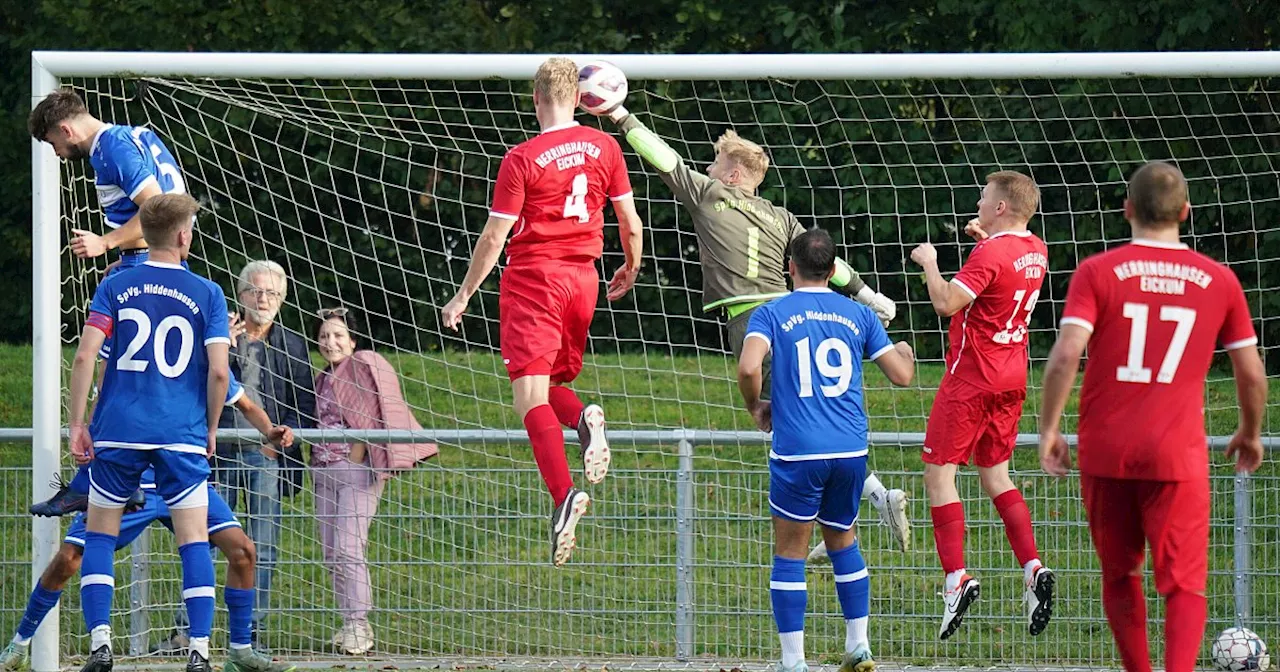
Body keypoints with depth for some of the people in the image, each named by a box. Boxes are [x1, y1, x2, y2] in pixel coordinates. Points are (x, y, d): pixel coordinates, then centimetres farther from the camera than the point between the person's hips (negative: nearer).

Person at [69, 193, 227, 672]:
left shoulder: (115, 288, 3)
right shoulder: (207, 295, 1)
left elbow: (84, 356, -5)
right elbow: (219, 371, -5)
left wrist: (77, 424, 2)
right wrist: (210, 428, 9)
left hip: (118, 433, 1)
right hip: (182, 435, -1)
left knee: (99, 535, 12)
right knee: (194, 539, 4)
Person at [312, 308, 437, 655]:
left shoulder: (363, 367, -5)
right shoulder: (323, 379, 19)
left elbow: (368, 422, -11)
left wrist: (353, 464, -13)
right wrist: (320, 466, 11)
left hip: (357, 469, -8)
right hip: (325, 472, 8)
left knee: (348, 549, -15)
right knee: (331, 554, 5)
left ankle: (358, 626, -13)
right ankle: (350, 623, 11)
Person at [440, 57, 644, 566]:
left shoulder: (522, 159, -8)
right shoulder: (604, 147, 4)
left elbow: (494, 237, -6)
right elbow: (630, 224, 10)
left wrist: (463, 297, 4)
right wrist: (631, 268, 30)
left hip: (533, 276, -5)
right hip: (583, 276, 5)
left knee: (530, 398, -9)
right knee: (553, 385, 20)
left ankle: (564, 494, -29)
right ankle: (585, 419, -15)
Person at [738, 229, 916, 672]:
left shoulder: (772, 314, 1)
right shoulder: (858, 316, 9)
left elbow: (749, 367, -16)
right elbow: (901, 375, 10)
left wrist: (756, 409, 3)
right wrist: (906, 352, 34)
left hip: (797, 453, -3)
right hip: (851, 450, 3)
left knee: (789, 554, 4)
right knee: (842, 540, 21)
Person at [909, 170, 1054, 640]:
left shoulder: (989, 254, -19)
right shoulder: (1035, 250, 7)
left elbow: (947, 303, -24)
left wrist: (929, 262, -10)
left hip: (972, 379, -8)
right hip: (1012, 377, 8)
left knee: (939, 472, -3)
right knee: (996, 474, 16)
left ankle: (957, 578, -14)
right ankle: (1033, 570, 2)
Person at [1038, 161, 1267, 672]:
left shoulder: (1097, 272, -1)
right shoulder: (1218, 280, 4)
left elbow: (1065, 355, -13)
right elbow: (1252, 373, 9)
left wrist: (1049, 429, -4)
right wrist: (1250, 434, 26)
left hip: (1105, 452, 1)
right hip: (1179, 456, -1)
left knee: (1120, 575, 18)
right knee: (1185, 585, -1)